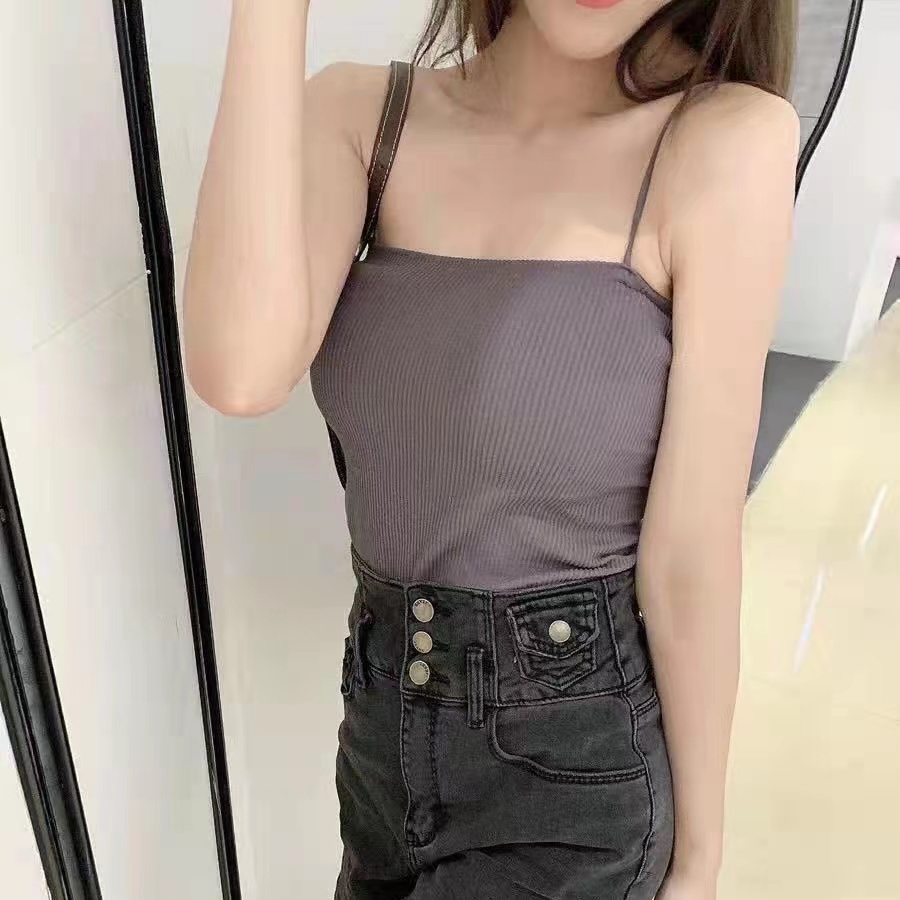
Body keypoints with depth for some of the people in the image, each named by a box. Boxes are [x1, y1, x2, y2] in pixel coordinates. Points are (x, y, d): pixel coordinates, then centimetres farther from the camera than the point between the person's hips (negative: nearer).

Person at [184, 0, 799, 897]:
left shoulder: (726, 143, -18)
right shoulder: (360, 113, -7)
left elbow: (691, 551, -15)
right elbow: (239, 372, -25)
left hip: (578, 758, -4)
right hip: (388, 709, 4)